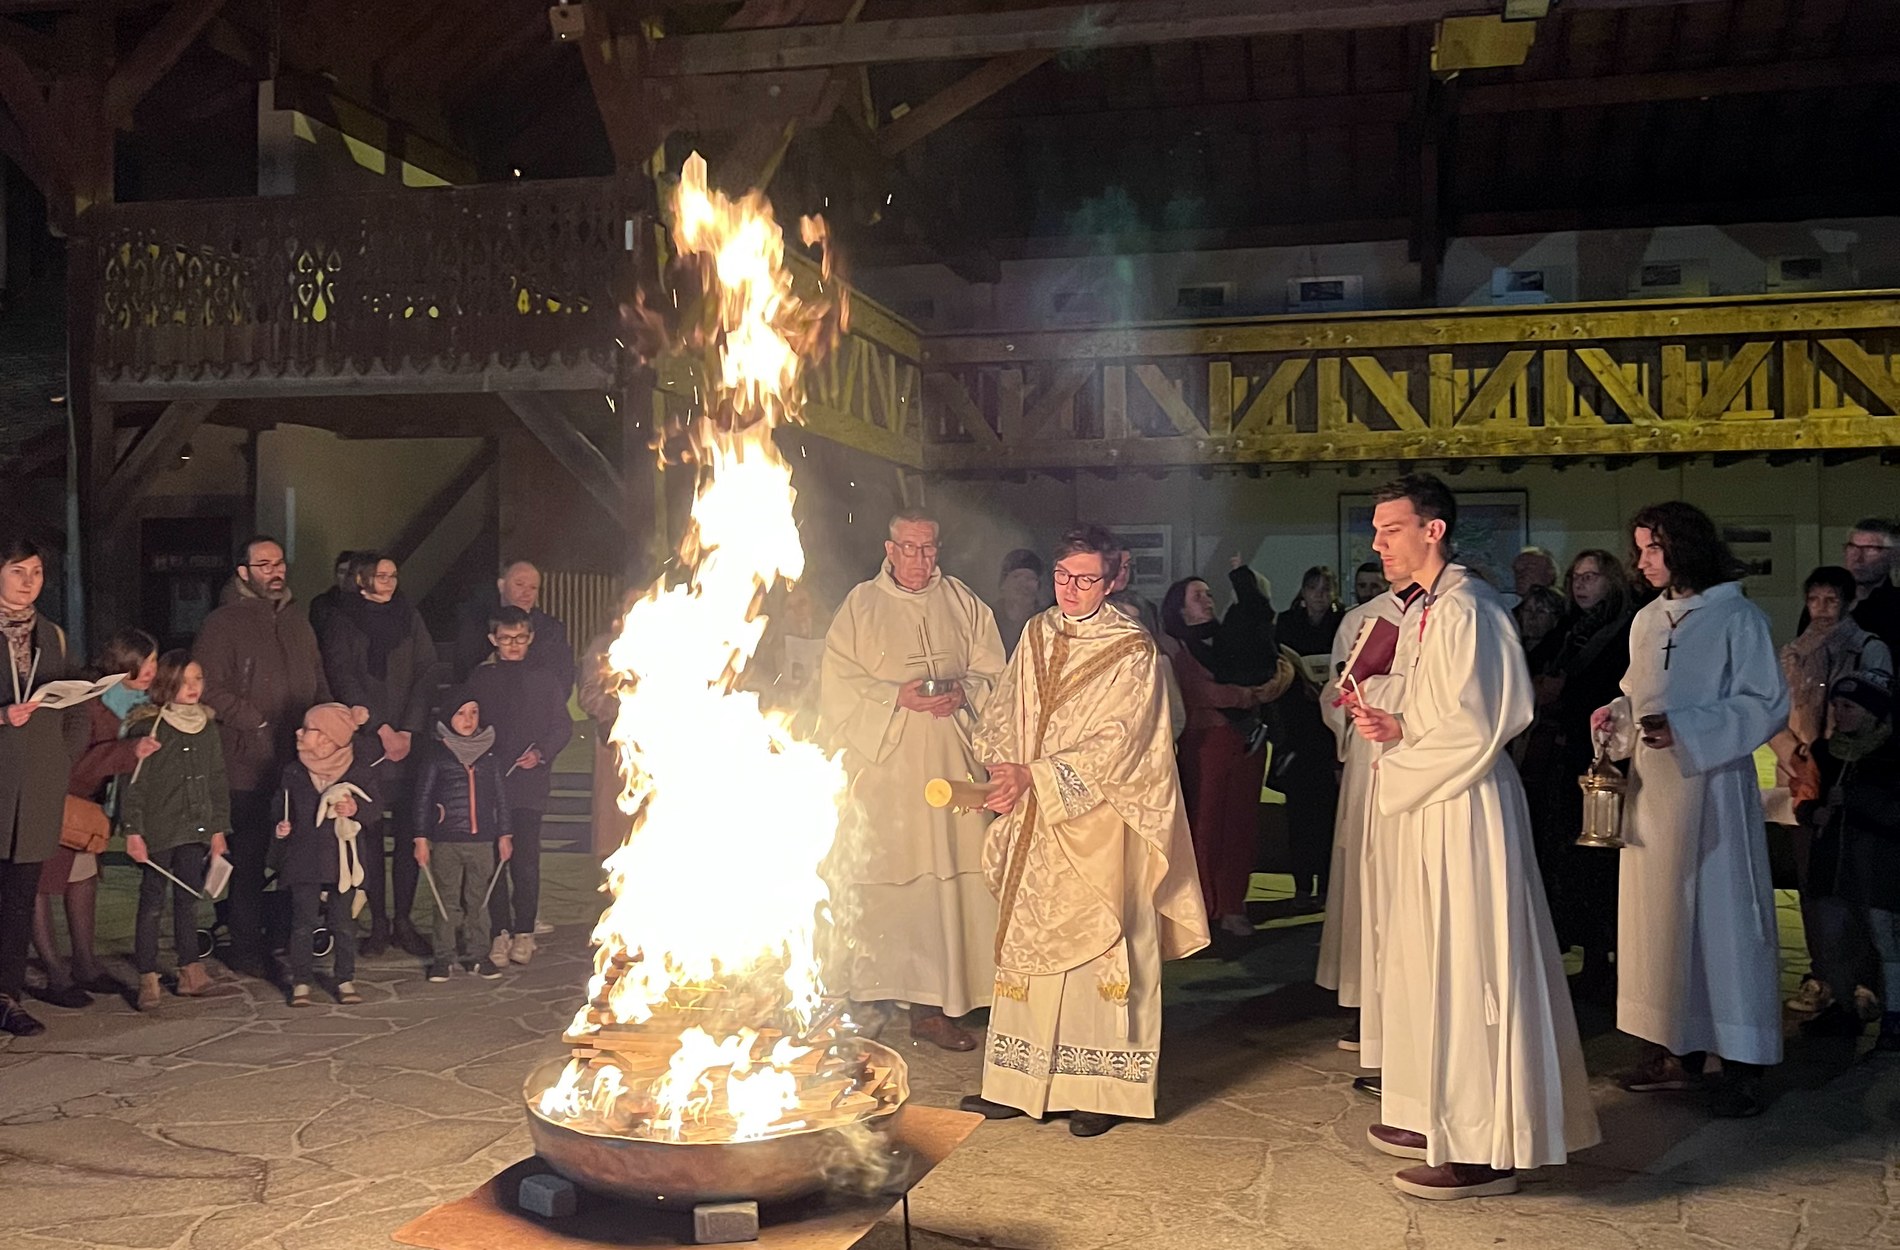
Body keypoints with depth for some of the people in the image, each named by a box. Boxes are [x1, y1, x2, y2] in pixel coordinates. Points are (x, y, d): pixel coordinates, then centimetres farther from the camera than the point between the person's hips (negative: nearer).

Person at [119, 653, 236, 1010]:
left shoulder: (207, 728, 8)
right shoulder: (148, 726, -9)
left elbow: (218, 781, 12)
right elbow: (134, 782, -9)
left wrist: (218, 829, 10)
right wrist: (133, 831, -12)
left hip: (195, 829, 5)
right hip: (158, 830, -5)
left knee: (189, 900, 11)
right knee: (153, 903, 2)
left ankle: (191, 973, 18)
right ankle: (148, 979, 8)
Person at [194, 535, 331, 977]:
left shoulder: (297, 623, 20)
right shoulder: (223, 623, -1)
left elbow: (319, 685, 26)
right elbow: (209, 688, -10)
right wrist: (259, 724, -13)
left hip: (301, 762, 6)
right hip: (249, 764, -6)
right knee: (248, 857, -1)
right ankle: (246, 947, 8)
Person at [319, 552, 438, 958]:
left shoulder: (410, 619, 12)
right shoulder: (343, 622, 4)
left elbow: (426, 676, 6)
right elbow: (343, 681, -4)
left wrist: (408, 731, -6)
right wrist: (381, 729, -11)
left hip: (409, 740, 2)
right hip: (363, 741, -2)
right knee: (369, 832, -1)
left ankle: (403, 919, 6)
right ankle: (378, 921, 7)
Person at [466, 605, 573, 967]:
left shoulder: (544, 680, 11)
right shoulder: (478, 679, 12)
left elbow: (563, 726, 9)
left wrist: (541, 753, -7)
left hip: (529, 781, -1)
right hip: (487, 783, 1)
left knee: (526, 859, -6)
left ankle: (524, 931, 5)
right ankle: (500, 932, 6)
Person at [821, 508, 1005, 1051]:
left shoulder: (963, 604, 13)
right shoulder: (860, 606, 5)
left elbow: (992, 674, 12)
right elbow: (839, 687, 0)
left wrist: (962, 692, -8)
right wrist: (897, 696, -13)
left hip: (950, 764, 2)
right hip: (883, 764, -2)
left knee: (949, 878, -3)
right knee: (880, 881, -5)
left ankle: (934, 1005, 4)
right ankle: (873, 994, 7)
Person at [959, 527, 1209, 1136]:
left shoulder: (1132, 651, -8)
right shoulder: (1036, 635, 9)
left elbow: (1116, 743, -14)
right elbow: (1003, 713, 10)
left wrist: (1035, 776, -18)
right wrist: (1005, 768, -9)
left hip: (1099, 821, -5)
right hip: (1033, 820, 5)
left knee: (1098, 945, 0)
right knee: (1027, 943, 9)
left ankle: (1100, 1090, 9)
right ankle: (1018, 1083, 18)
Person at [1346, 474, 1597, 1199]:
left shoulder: (1463, 611, -17)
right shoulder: (1424, 611, 14)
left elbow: (1473, 730, -21)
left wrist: (1396, 766, -9)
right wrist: (1393, 727, 4)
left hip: (1466, 812, -11)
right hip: (1431, 813, 11)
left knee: (1466, 971, -4)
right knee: (1426, 963, 17)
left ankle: (1484, 1151, 5)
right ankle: (1442, 1118, 30)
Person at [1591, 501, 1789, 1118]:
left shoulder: (1737, 618, -7)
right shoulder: (1647, 620, 13)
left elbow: (1767, 706, -11)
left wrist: (1683, 729, -20)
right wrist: (1617, 716, 0)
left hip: (1710, 788, -6)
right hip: (1651, 789, 7)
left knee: (1721, 915, -3)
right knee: (1660, 912, 9)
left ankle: (1743, 1066, 5)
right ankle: (1679, 1050, 19)